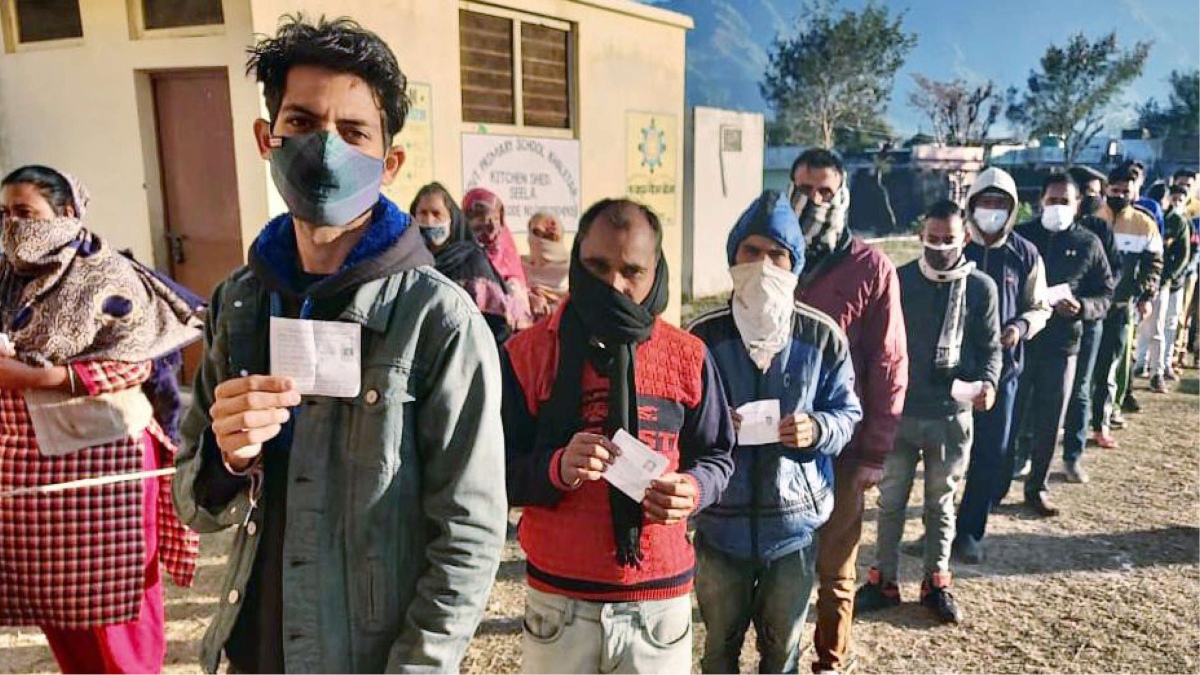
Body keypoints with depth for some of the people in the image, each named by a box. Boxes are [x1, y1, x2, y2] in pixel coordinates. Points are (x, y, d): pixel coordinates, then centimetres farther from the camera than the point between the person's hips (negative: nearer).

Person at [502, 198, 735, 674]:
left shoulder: (688, 357, -1)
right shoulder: (526, 353, -5)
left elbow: (717, 456, 7)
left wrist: (693, 489, -14)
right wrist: (556, 468, -24)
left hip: (661, 597, 1)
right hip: (558, 598, -1)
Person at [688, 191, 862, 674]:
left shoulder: (823, 337, -5)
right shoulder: (702, 337, -9)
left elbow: (847, 412, 3)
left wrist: (817, 430, -18)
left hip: (795, 522, 1)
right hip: (722, 523, 0)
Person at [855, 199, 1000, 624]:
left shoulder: (980, 287, -2)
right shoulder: (899, 280, -2)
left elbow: (989, 346, 4)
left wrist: (987, 383, -15)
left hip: (952, 415, 0)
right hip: (900, 411, 0)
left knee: (941, 503, 13)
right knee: (891, 500, 10)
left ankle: (937, 583, 27)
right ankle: (884, 581, 23)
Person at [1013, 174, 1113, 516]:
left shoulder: (1088, 244, 5)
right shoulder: (1021, 236, 1)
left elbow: (1106, 294, 8)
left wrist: (1080, 307, -13)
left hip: (1061, 344, 2)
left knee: (1049, 422, 9)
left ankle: (1037, 486, 25)